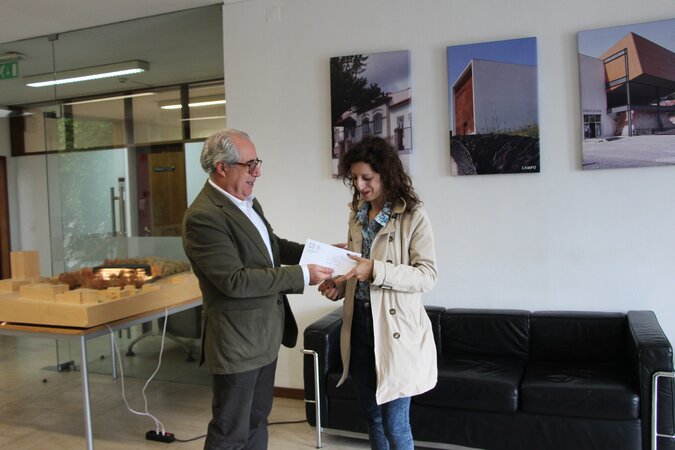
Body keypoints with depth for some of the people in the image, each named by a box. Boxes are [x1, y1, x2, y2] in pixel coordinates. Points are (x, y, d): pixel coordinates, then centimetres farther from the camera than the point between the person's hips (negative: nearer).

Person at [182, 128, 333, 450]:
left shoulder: (248, 201, 7)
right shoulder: (203, 216, -22)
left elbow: (273, 245, 19)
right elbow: (235, 280, -27)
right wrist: (302, 275, -24)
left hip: (264, 333, 9)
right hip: (236, 340, -9)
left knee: (257, 421, 22)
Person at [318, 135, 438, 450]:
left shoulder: (413, 216, -10)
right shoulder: (356, 215, 10)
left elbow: (428, 275, -16)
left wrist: (376, 270, -27)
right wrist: (338, 286, -1)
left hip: (395, 328, -6)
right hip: (359, 324, 6)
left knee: (394, 424, 1)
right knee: (371, 416, 18)